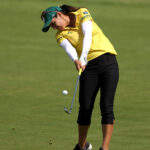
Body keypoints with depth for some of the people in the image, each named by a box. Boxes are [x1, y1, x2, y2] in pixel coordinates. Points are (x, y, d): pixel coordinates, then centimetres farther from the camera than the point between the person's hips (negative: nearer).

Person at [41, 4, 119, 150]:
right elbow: (69, 48, -16)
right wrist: (76, 60, -39)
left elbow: (87, 35, -15)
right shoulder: (61, 35, 5)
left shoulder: (82, 14, 2)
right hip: (89, 67, 2)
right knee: (85, 107, -3)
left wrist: (83, 56, -31)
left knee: (106, 106, -11)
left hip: (108, 60, -2)